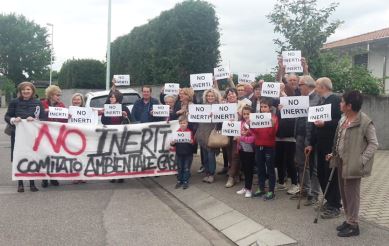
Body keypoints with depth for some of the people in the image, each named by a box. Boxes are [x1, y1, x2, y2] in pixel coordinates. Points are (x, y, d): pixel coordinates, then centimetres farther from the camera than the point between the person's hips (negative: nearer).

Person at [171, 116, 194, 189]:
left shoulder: (190, 132, -7)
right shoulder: (177, 132, 0)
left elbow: (193, 142, -8)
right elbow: (174, 143, 4)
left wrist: (191, 142, -30)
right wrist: (172, 143, -17)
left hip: (188, 154, -2)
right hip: (179, 153, 2)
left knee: (186, 169, 7)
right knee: (180, 168, 14)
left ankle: (185, 182, 18)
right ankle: (179, 181, 26)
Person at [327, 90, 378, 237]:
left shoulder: (365, 122, -16)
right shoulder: (343, 119, 8)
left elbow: (373, 143, -13)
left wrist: (362, 160, -20)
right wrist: (334, 154, 13)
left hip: (352, 163, -8)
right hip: (341, 160, 8)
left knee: (352, 193, 0)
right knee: (343, 192, 15)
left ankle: (353, 225, 11)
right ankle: (349, 220, 28)